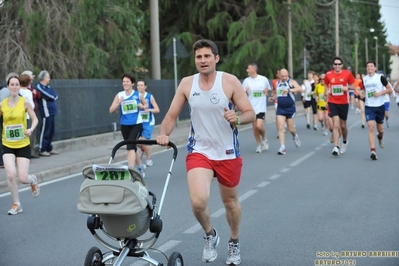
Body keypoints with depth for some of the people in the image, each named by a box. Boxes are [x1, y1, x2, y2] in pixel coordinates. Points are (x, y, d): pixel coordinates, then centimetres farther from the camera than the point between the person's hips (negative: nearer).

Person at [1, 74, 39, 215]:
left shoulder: (24, 102, -8)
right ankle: (16, 204, 5)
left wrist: (31, 129, -19)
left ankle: (33, 180, 36)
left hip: (23, 145, -1)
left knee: (22, 178, -4)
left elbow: (35, 119, -1)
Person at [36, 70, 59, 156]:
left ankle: (49, 148, 21)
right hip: (46, 113, -9)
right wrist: (53, 96, 2)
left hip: (51, 112, 9)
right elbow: (52, 97, -17)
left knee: (51, 131, 13)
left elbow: (55, 95, 8)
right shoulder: (40, 87, -12)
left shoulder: (47, 87, 16)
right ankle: (42, 150, 3)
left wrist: (52, 96, -9)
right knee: (45, 131, -4)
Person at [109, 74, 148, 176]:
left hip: (137, 124, -3)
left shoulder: (138, 94, -3)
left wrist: (142, 106, -9)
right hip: (124, 125, 3)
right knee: (132, 148, 16)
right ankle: (140, 166, 40)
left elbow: (146, 104, 15)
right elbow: (111, 110, -2)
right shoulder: (119, 95, 0)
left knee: (130, 147, -20)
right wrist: (119, 103, -19)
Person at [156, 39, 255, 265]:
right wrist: (164, 134, -16)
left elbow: (251, 114, -10)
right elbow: (172, 115, 3)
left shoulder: (230, 81, -10)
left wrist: (237, 119, -31)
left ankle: (234, 243, 42)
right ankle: (210, 235, 12)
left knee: (230, 201, 14)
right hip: (199, 151, 1)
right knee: (198, 201, -20)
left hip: (228, 153, 0)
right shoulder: (187, 84, -3)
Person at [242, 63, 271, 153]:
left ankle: (264, 139, 14)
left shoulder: (264, 79, -2)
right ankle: (259, 145, 21)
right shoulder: (246, 81, 1)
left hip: (261, 107, -2)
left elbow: (268, 88, 16)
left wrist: (266, 91, -6)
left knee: (259, 126, -15)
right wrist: (245, 92, -17)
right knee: (254, 127, 6)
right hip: (251, 107, 2)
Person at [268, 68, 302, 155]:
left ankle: (295, 136, 42)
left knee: (290, 128, 7)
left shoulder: (291, 82, -7)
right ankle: (282, 147, -9)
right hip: (280, 108, 3)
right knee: (280, 128, -9)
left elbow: (300, 89, -25)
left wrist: (289, 90, -39)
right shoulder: (277, 83, 9)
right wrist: (273, 98, 3)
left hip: (290, 108, -3)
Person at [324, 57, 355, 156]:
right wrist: (327, 91, -5)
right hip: (332, 103, 0)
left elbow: (353, 85, 3)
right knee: (335, 125, -13)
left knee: (343, 125, 13)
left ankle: (345, 142, 41)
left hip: (343, 103, 0)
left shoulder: (347, 74, -4)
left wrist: (347, 88, -16)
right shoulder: (328, 74, -1)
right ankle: (336, 147, -15)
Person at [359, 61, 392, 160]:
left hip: (380, 106, -1)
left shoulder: (380, 77, -6)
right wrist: (363, 95, -1)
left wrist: (380, 93, -19)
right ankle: (373, 151, -20)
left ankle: (380, 138, 50)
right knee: (371, 127, -16)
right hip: (369, 107, 1)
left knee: (380, 129, 12)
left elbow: (390, 90, -3)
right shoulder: (364, 79, 4)